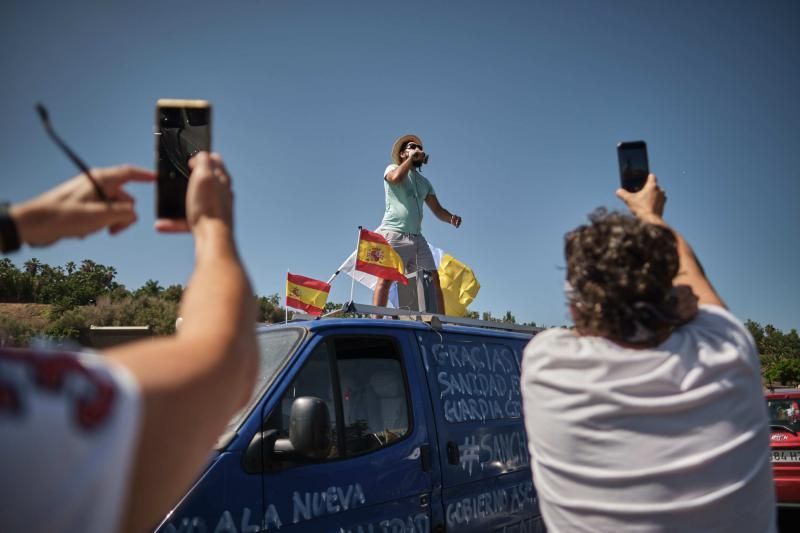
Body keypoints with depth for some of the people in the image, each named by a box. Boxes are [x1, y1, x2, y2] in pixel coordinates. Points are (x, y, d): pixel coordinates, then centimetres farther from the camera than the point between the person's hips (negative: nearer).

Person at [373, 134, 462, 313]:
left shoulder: (424, 182, 27)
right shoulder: (392, 168, 12)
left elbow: (437, 209, 21)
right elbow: (396, 177, -14)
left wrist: (451, 218, -1)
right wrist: (411, 157, 0)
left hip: (417, 237, 6)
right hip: (394, 233, -6)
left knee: (433, 280, -5)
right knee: (386, 277, -19)